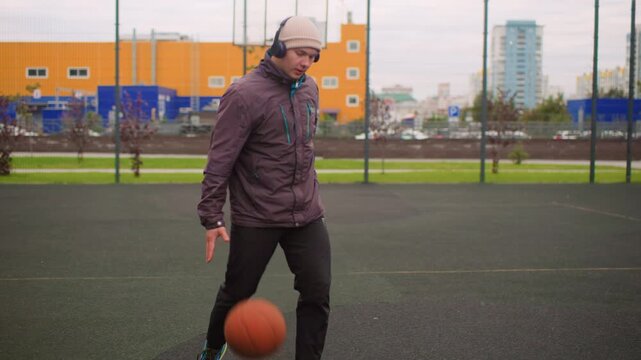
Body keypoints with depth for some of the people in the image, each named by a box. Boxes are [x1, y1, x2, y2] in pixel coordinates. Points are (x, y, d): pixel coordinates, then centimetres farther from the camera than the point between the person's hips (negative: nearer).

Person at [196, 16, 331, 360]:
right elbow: (220, 159, -14)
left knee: (317, 292, -2)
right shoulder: (245, 94, -14)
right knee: (237, 291, 11)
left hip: (306, 215, 5)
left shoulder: (309, 89, 7)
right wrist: (211, 217, -16)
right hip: (256, 218, -5)